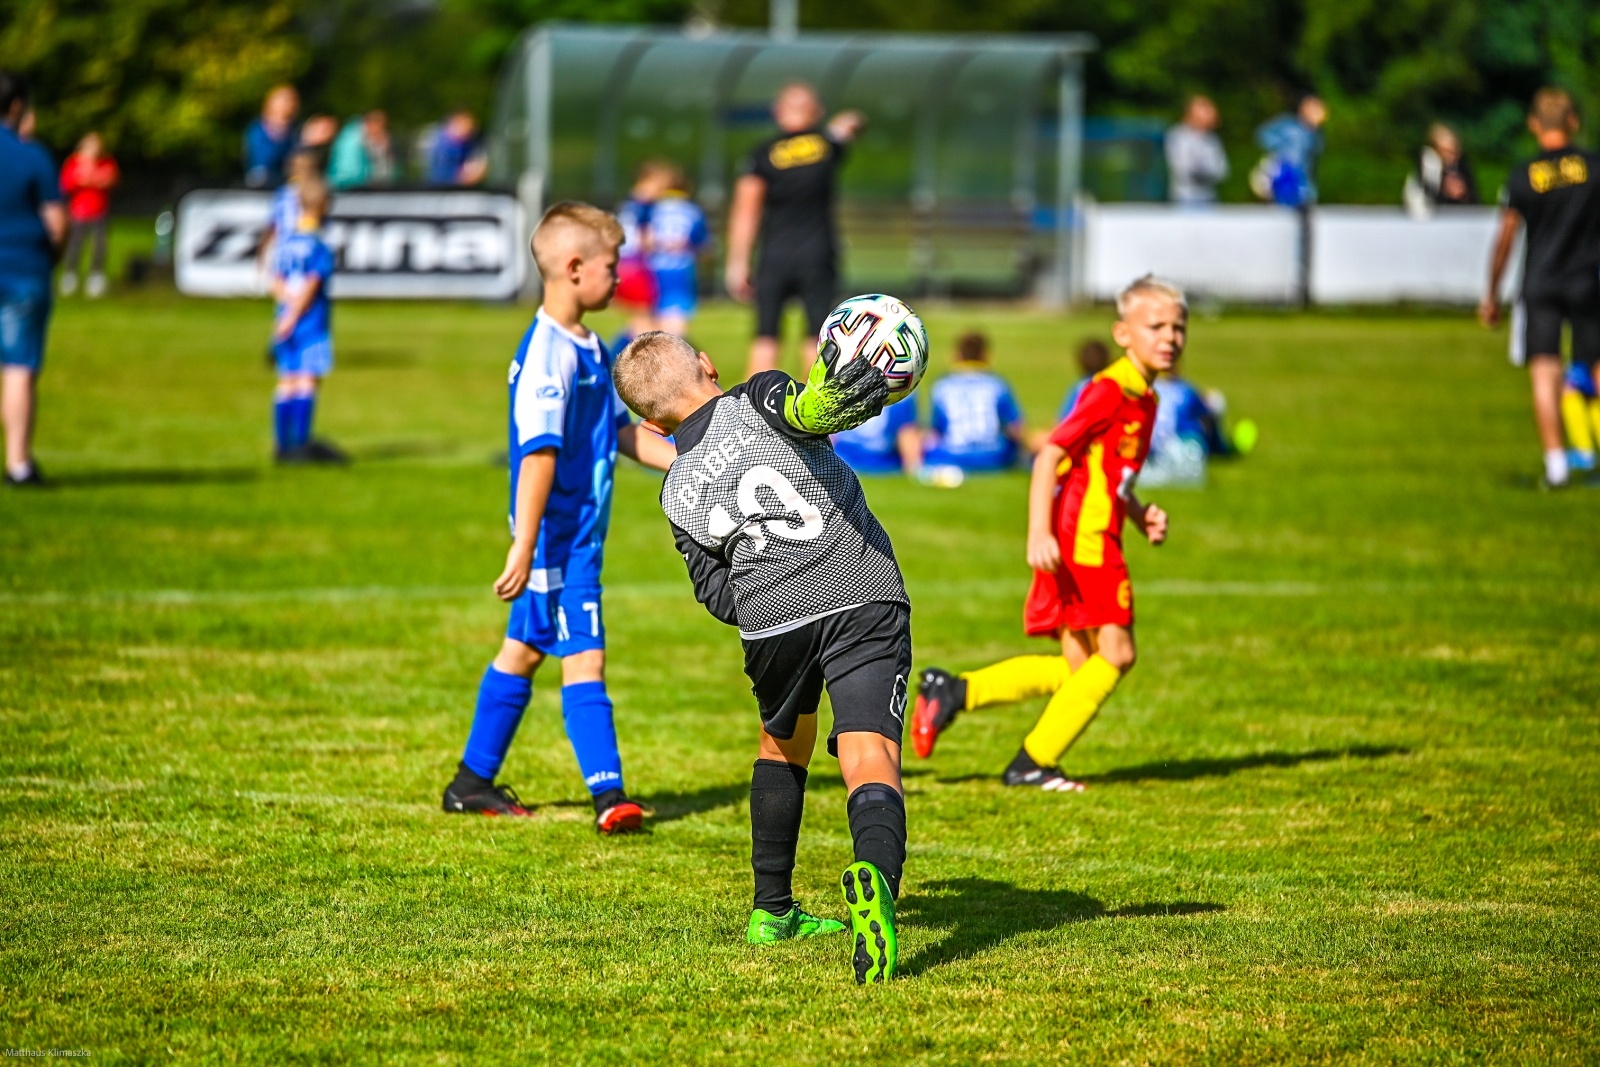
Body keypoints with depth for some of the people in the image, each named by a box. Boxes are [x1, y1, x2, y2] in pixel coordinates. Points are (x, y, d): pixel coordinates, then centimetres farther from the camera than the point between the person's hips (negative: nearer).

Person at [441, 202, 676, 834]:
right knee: (583, 659, -10)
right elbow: (538, 455, -24)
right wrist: (523, 547, -27)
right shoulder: (548, 355, -20)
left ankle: (473, 782, 23)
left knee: (523, 651, 15)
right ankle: (608, 796, -12)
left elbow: (622, 431, 20)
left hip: (578, 538, 10)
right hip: (558, 539, -10)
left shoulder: (589, 350, 11)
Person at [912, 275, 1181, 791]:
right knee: (1116, 653, -9)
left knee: (1078, 669, 9)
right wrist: (1038, 533, -25)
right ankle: (1034, 762, -3)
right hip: (1079, 537, -9)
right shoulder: (1109, 391, -13)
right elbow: (1049, 457, -18)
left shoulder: (1144, 398, 16)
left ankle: (952, 691, 11)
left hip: (1096, 542, 9)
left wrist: (1140, 514, 11)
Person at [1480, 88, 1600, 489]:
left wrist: (1492, 294, 9)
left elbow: (1505, 239, 0)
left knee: (1544, 373, -2)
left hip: (1539, 286, -1)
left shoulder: (1523, 177, -2)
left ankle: (1555, 461, -10)